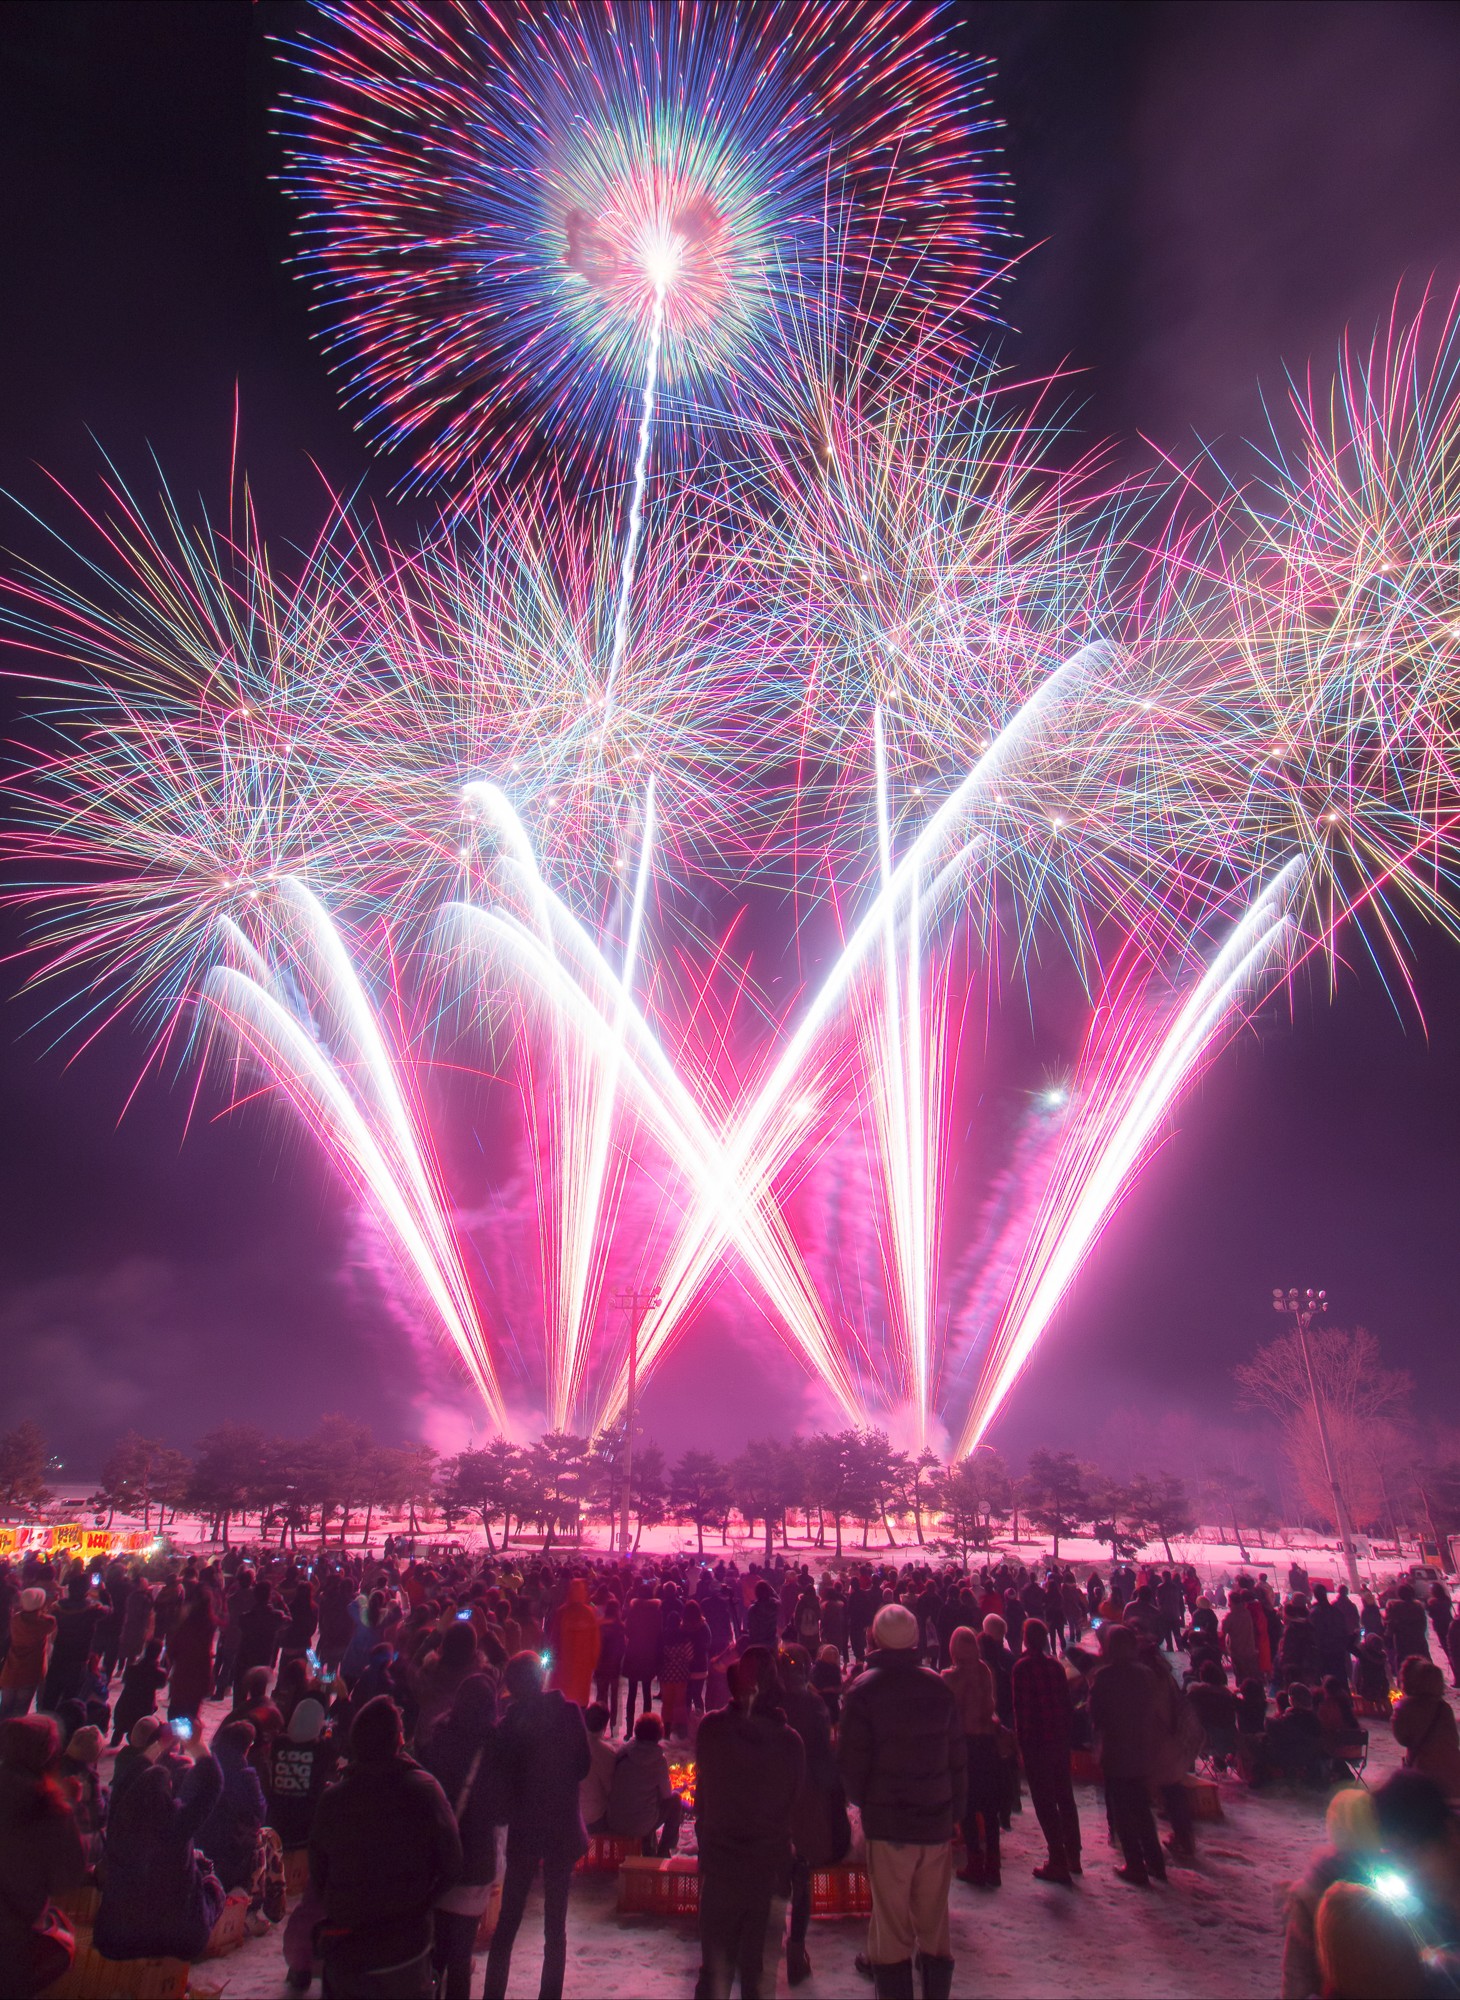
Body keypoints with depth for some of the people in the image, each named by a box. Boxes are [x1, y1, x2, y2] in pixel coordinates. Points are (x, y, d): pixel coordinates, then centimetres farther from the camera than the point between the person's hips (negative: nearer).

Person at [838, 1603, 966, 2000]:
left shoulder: (863, 1689, -11)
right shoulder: (939, 1686, 0)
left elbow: (851, 1759, -10)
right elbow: (958, 1756, 4)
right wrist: (956, 1811, 13)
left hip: (887, 1823, -3)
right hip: (937, 1821, 3)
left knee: (892, 1928, 8)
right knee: (935, 1924, 16)